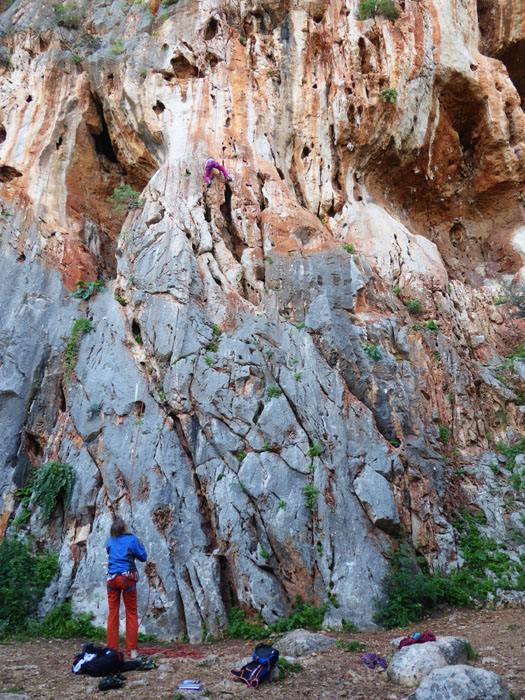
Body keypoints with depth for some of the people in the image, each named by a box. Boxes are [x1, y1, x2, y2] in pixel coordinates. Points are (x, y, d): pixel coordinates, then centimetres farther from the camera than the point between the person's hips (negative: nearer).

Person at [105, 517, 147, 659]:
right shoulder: (132, 539, 1)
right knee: (131, 614, 6)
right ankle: (132, 650, 5)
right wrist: (140, 545, 22)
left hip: (112, 579, 3)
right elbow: (143, 557, 6)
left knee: (112, 615, 8)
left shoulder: (110, 542, 9)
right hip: (127, 578, -2)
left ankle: (111, 650, 9)